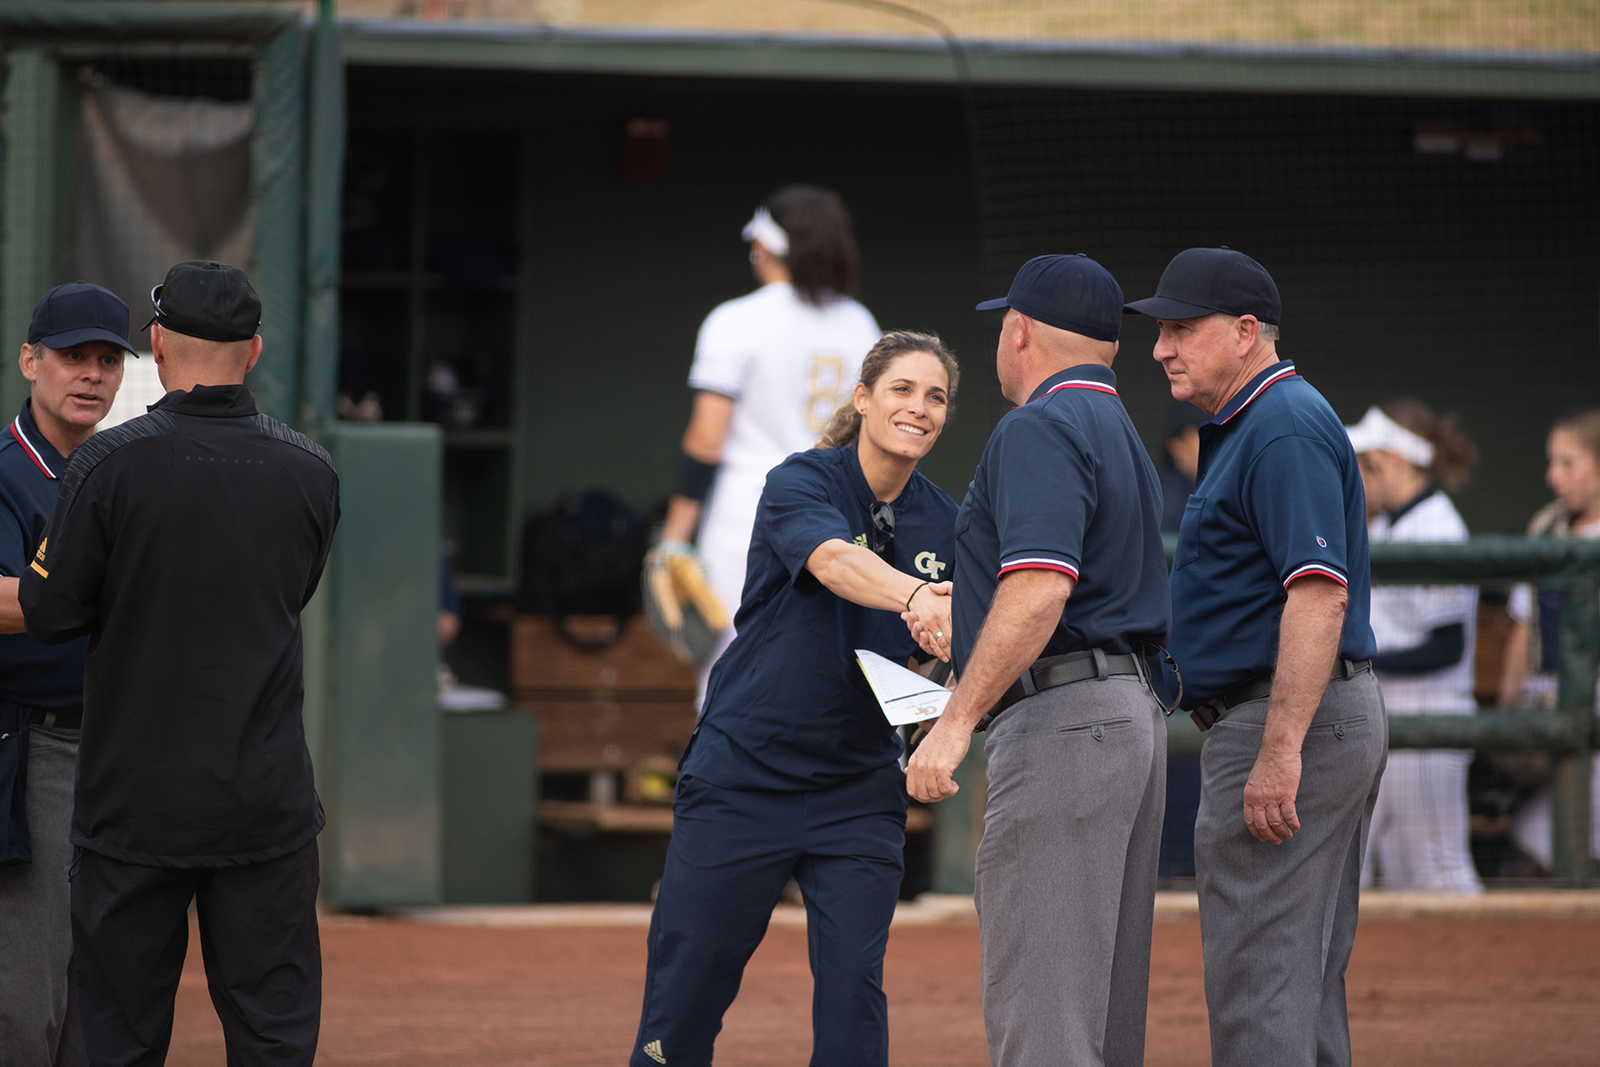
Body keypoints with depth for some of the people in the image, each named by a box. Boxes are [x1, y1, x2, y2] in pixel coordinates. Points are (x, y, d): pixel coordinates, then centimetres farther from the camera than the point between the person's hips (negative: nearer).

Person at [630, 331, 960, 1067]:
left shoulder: (941, 522, 5)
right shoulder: (800, 483, -10)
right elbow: (834, 560, -32)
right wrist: (913, 598, -52)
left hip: (860, 790, 4)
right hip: (743, 776, -4)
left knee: (853, 992, -5)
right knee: (687, 987, 1)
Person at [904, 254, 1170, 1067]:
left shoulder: (1040, 430, -9)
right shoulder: (1121, 436, 23)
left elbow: (1040, 586, -23)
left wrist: (957, 720, -25)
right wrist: (961, 642, 41)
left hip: (1061, 718, -10)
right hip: (1135, 716, 10)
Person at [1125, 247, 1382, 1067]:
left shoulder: (1284, 429, -15)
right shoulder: (1247, 428, 20)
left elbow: (1318, 594, -25)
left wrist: (1280, 751, -29)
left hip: (1291, 718, -11)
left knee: (1257, 977, -11)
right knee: (1303, 981, 13)